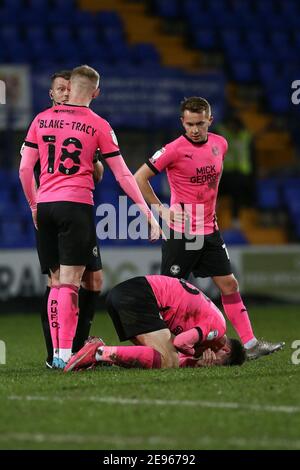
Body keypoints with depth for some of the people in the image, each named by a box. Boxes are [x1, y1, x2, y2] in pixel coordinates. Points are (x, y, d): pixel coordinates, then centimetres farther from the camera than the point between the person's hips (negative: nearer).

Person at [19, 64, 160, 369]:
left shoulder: (41, 120, 10)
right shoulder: (98, 125, 1)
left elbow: (25, 168, 9)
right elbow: (123, 175, 2)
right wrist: (147, 212, 8)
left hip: (45, 205, 4)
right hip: (75, 206, -4)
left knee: (56, 281, 12)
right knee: (69, 283, -6)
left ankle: (57, 352, 8)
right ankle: (65, 353, -14)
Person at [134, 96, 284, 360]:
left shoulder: (220, 144, 4)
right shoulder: (174, 150, -14)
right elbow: (139, 178, -11)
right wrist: (161, 209, -12)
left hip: (209, 230, 6)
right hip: (181, 232, -6)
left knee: (229, 284, 4)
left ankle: (250, 343, 6)